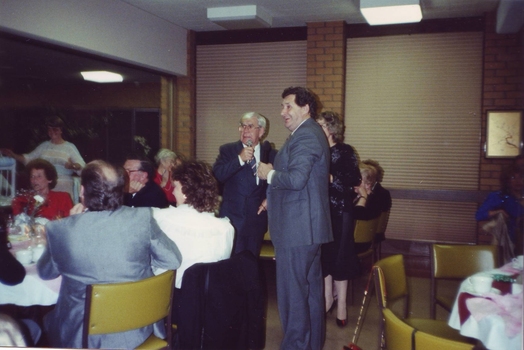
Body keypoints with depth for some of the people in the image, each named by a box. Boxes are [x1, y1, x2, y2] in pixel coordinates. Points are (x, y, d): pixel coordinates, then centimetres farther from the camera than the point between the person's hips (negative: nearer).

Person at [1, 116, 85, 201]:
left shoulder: (70, 147, 5)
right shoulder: (44, 145, 17)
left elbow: (82, 166, -3)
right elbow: (28, 158, 19)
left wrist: (72, 166, -23)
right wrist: (13, 155, 4)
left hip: (63, 185, -3)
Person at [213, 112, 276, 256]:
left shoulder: (271, 154, 5)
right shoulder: (227, 150, 2)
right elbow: (217, 175, -13)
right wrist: (240, 159, -21)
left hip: (257, 219, 2)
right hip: (232, 217, -1)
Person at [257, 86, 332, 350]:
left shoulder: (304, 136, -16)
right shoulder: (311, 133, 17)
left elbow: (296, 179, -28)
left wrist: (269, 174, -11)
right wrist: (274, 198, 20)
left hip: (296, 229, -11)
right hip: (309, 226, 11)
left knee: (292, 292, -2)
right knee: (312, 289, 18)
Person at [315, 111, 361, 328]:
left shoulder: (345, 152, -5)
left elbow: (355, 180, -13)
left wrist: (330, 178, -18)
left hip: (339, 211, -4)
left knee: (339, 255, 1)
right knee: (323, 254, 7)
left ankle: (341, 302, 11)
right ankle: (328, 296, 20)